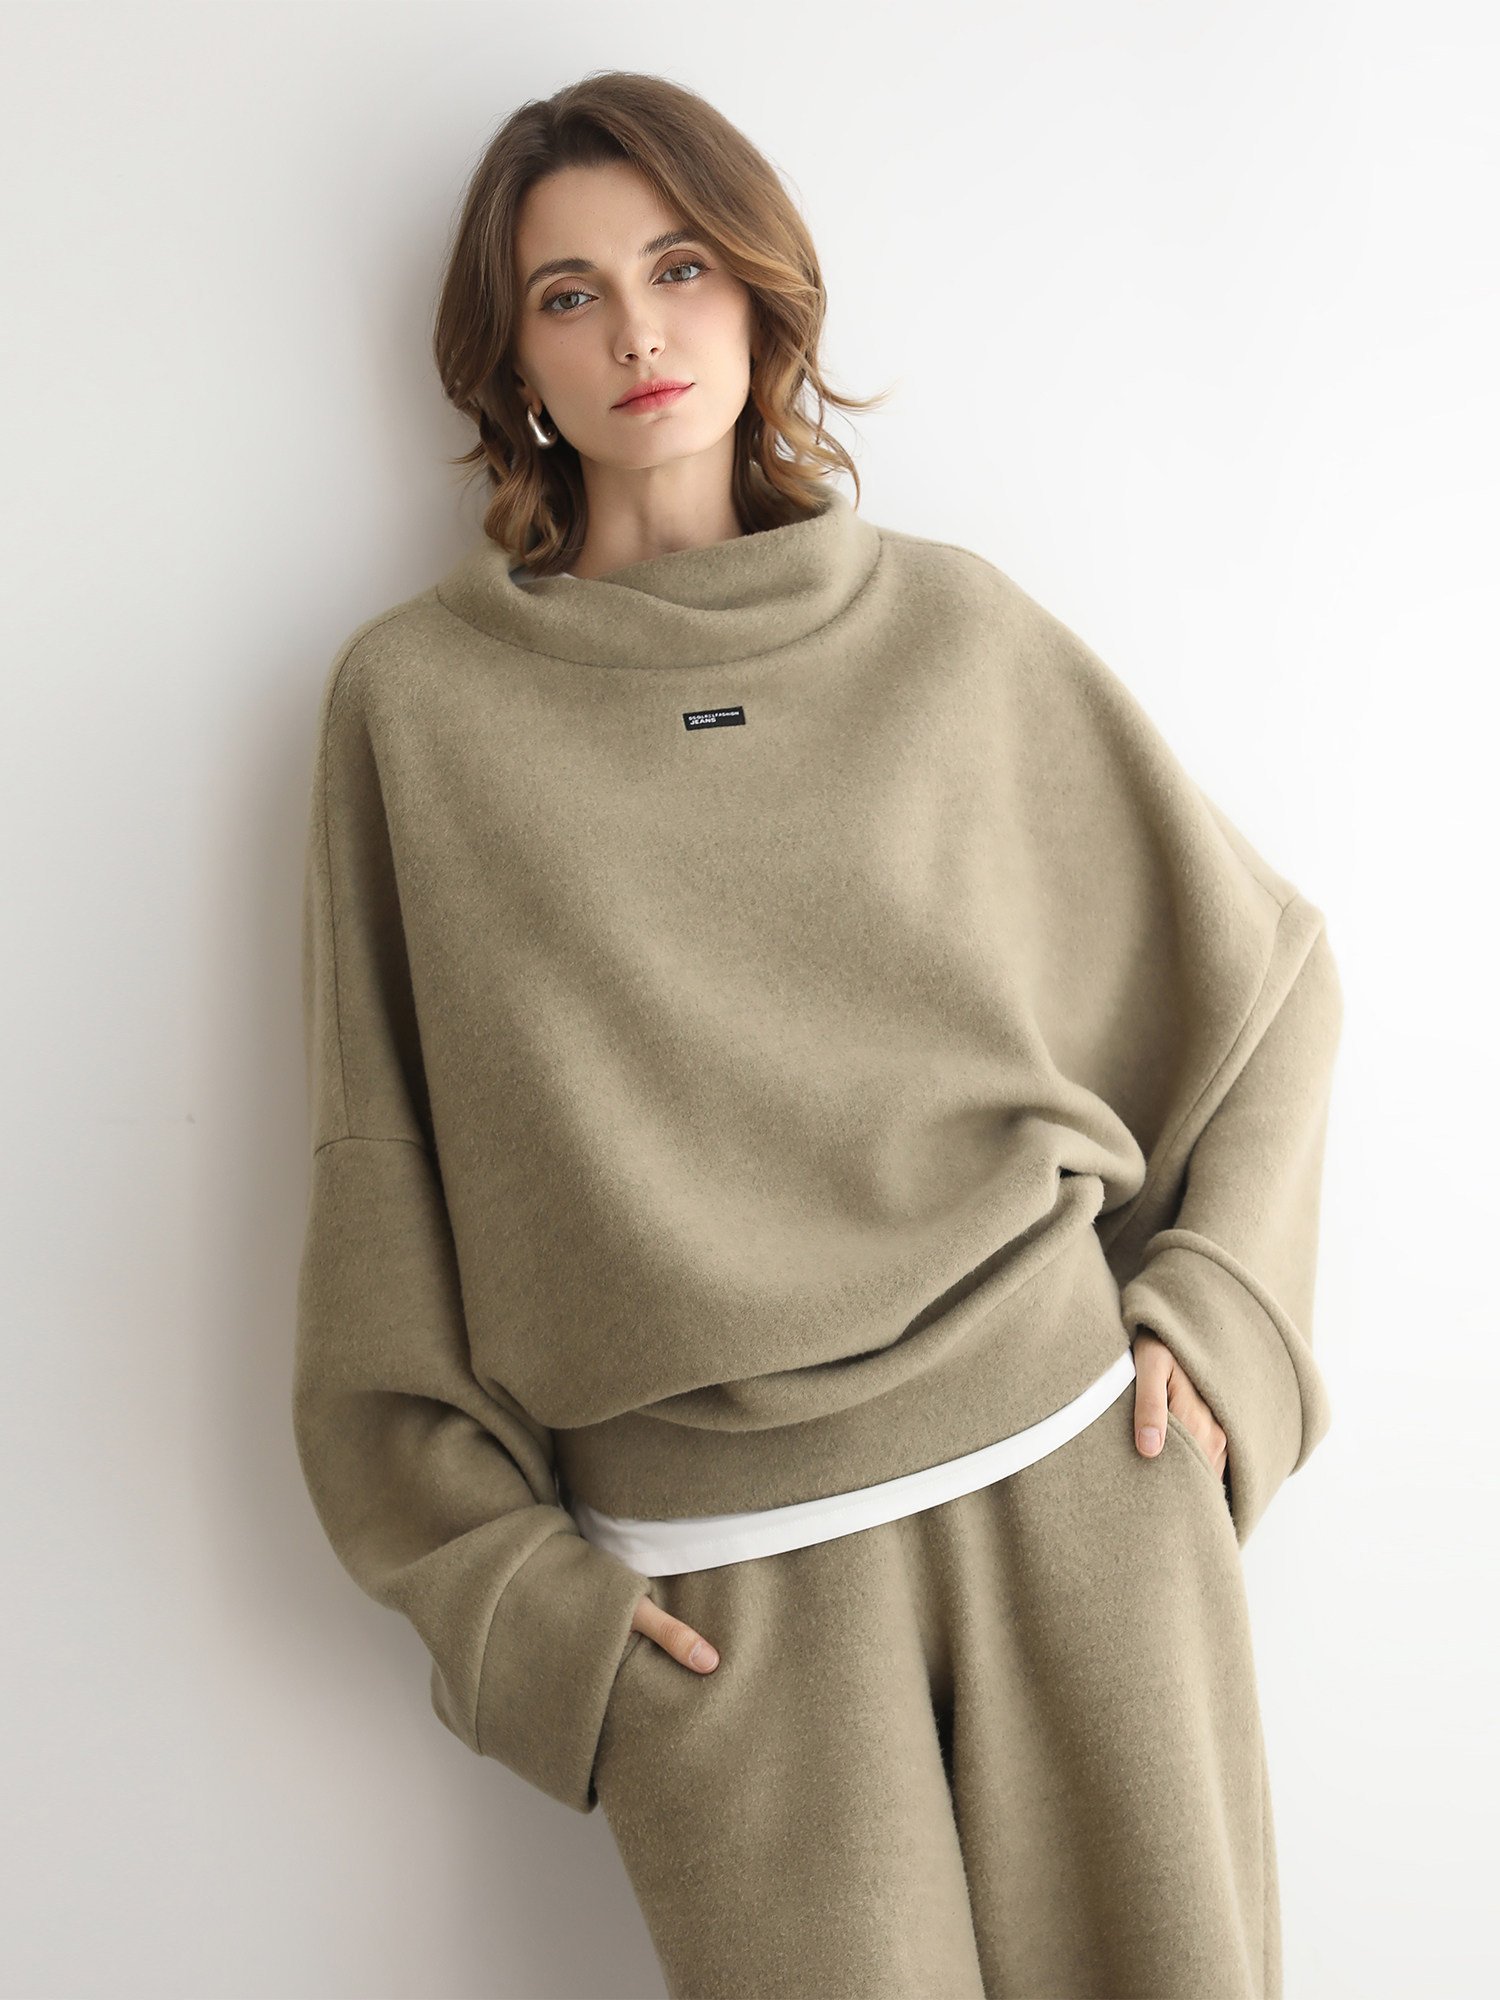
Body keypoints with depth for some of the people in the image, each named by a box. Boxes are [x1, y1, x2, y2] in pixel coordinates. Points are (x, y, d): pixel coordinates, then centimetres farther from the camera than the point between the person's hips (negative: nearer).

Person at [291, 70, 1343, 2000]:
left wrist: (1217, 1310, 4)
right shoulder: (416, 698, 1)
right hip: (721, 1580, -1)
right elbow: (379, 1180, 3)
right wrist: (495, 1579, 0)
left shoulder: (953, 628, 5)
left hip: (1077, 1474, 2)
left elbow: (1268, 967, 14)